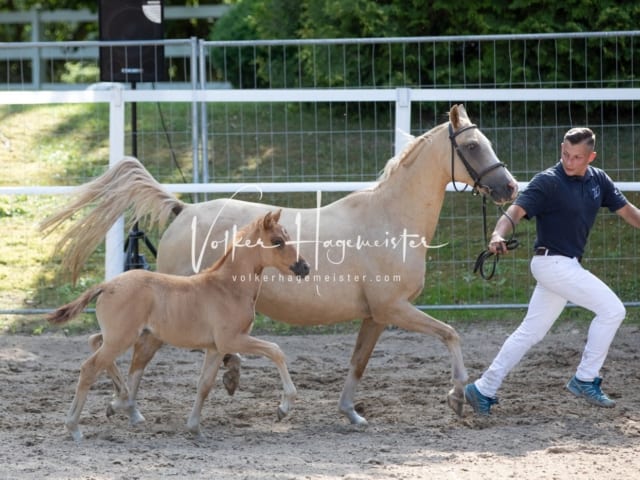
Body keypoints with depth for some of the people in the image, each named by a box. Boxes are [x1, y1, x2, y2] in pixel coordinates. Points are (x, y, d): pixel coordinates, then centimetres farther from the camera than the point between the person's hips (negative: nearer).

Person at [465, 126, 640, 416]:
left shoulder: (597, 180, 7)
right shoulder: (548, 182, -14)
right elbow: (516, 211, -24)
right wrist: (498, 235, -43)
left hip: (566, 266, 7)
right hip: (552, 262, -7)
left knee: (530, 332, 10)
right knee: (611, 309, -11)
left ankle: (484, 390, 15)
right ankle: (585, 380, -1)